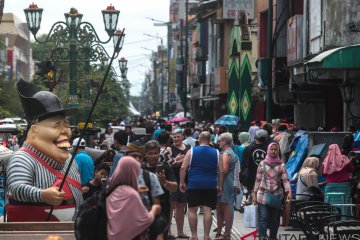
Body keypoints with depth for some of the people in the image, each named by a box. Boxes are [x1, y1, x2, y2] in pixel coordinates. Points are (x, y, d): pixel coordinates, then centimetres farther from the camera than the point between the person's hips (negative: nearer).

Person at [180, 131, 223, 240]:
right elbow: (221, 171, 6)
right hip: (210, 185, 1)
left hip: (194, 184, -1)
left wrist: (182, 182, 3)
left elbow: (183, 168, -3)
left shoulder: (192, 151, 3)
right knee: (207, 210, 3)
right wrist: (219, 186, 12)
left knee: (192, 210, 6)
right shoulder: (216, 153, 7)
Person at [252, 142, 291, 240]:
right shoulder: (262, 164, 4)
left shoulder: (281, 165, 3)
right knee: (263, 218, -8)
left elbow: (285, 180, -5)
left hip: (277, 195, 1)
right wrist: (254, 193, 6)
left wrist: (288, 192, -19)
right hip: (263, 195, -1)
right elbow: (258, 180, 8)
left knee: (275, 219, 8)